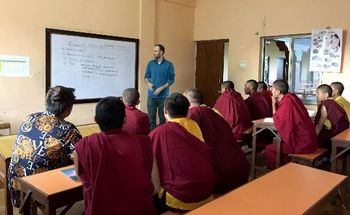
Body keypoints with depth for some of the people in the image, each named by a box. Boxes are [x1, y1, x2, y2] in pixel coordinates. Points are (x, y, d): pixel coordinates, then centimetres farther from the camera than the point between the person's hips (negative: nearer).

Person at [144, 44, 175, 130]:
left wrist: (161, 88, -14)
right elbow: (146, 76, 13)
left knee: (162, 117, 6)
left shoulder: (169, 65, -3)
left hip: (163, 96, -2)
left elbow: (171, 79, -3)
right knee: (151, 116, 4)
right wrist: (148, 83, -9)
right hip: (151, 95, 2)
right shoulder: (150, 63, 6)